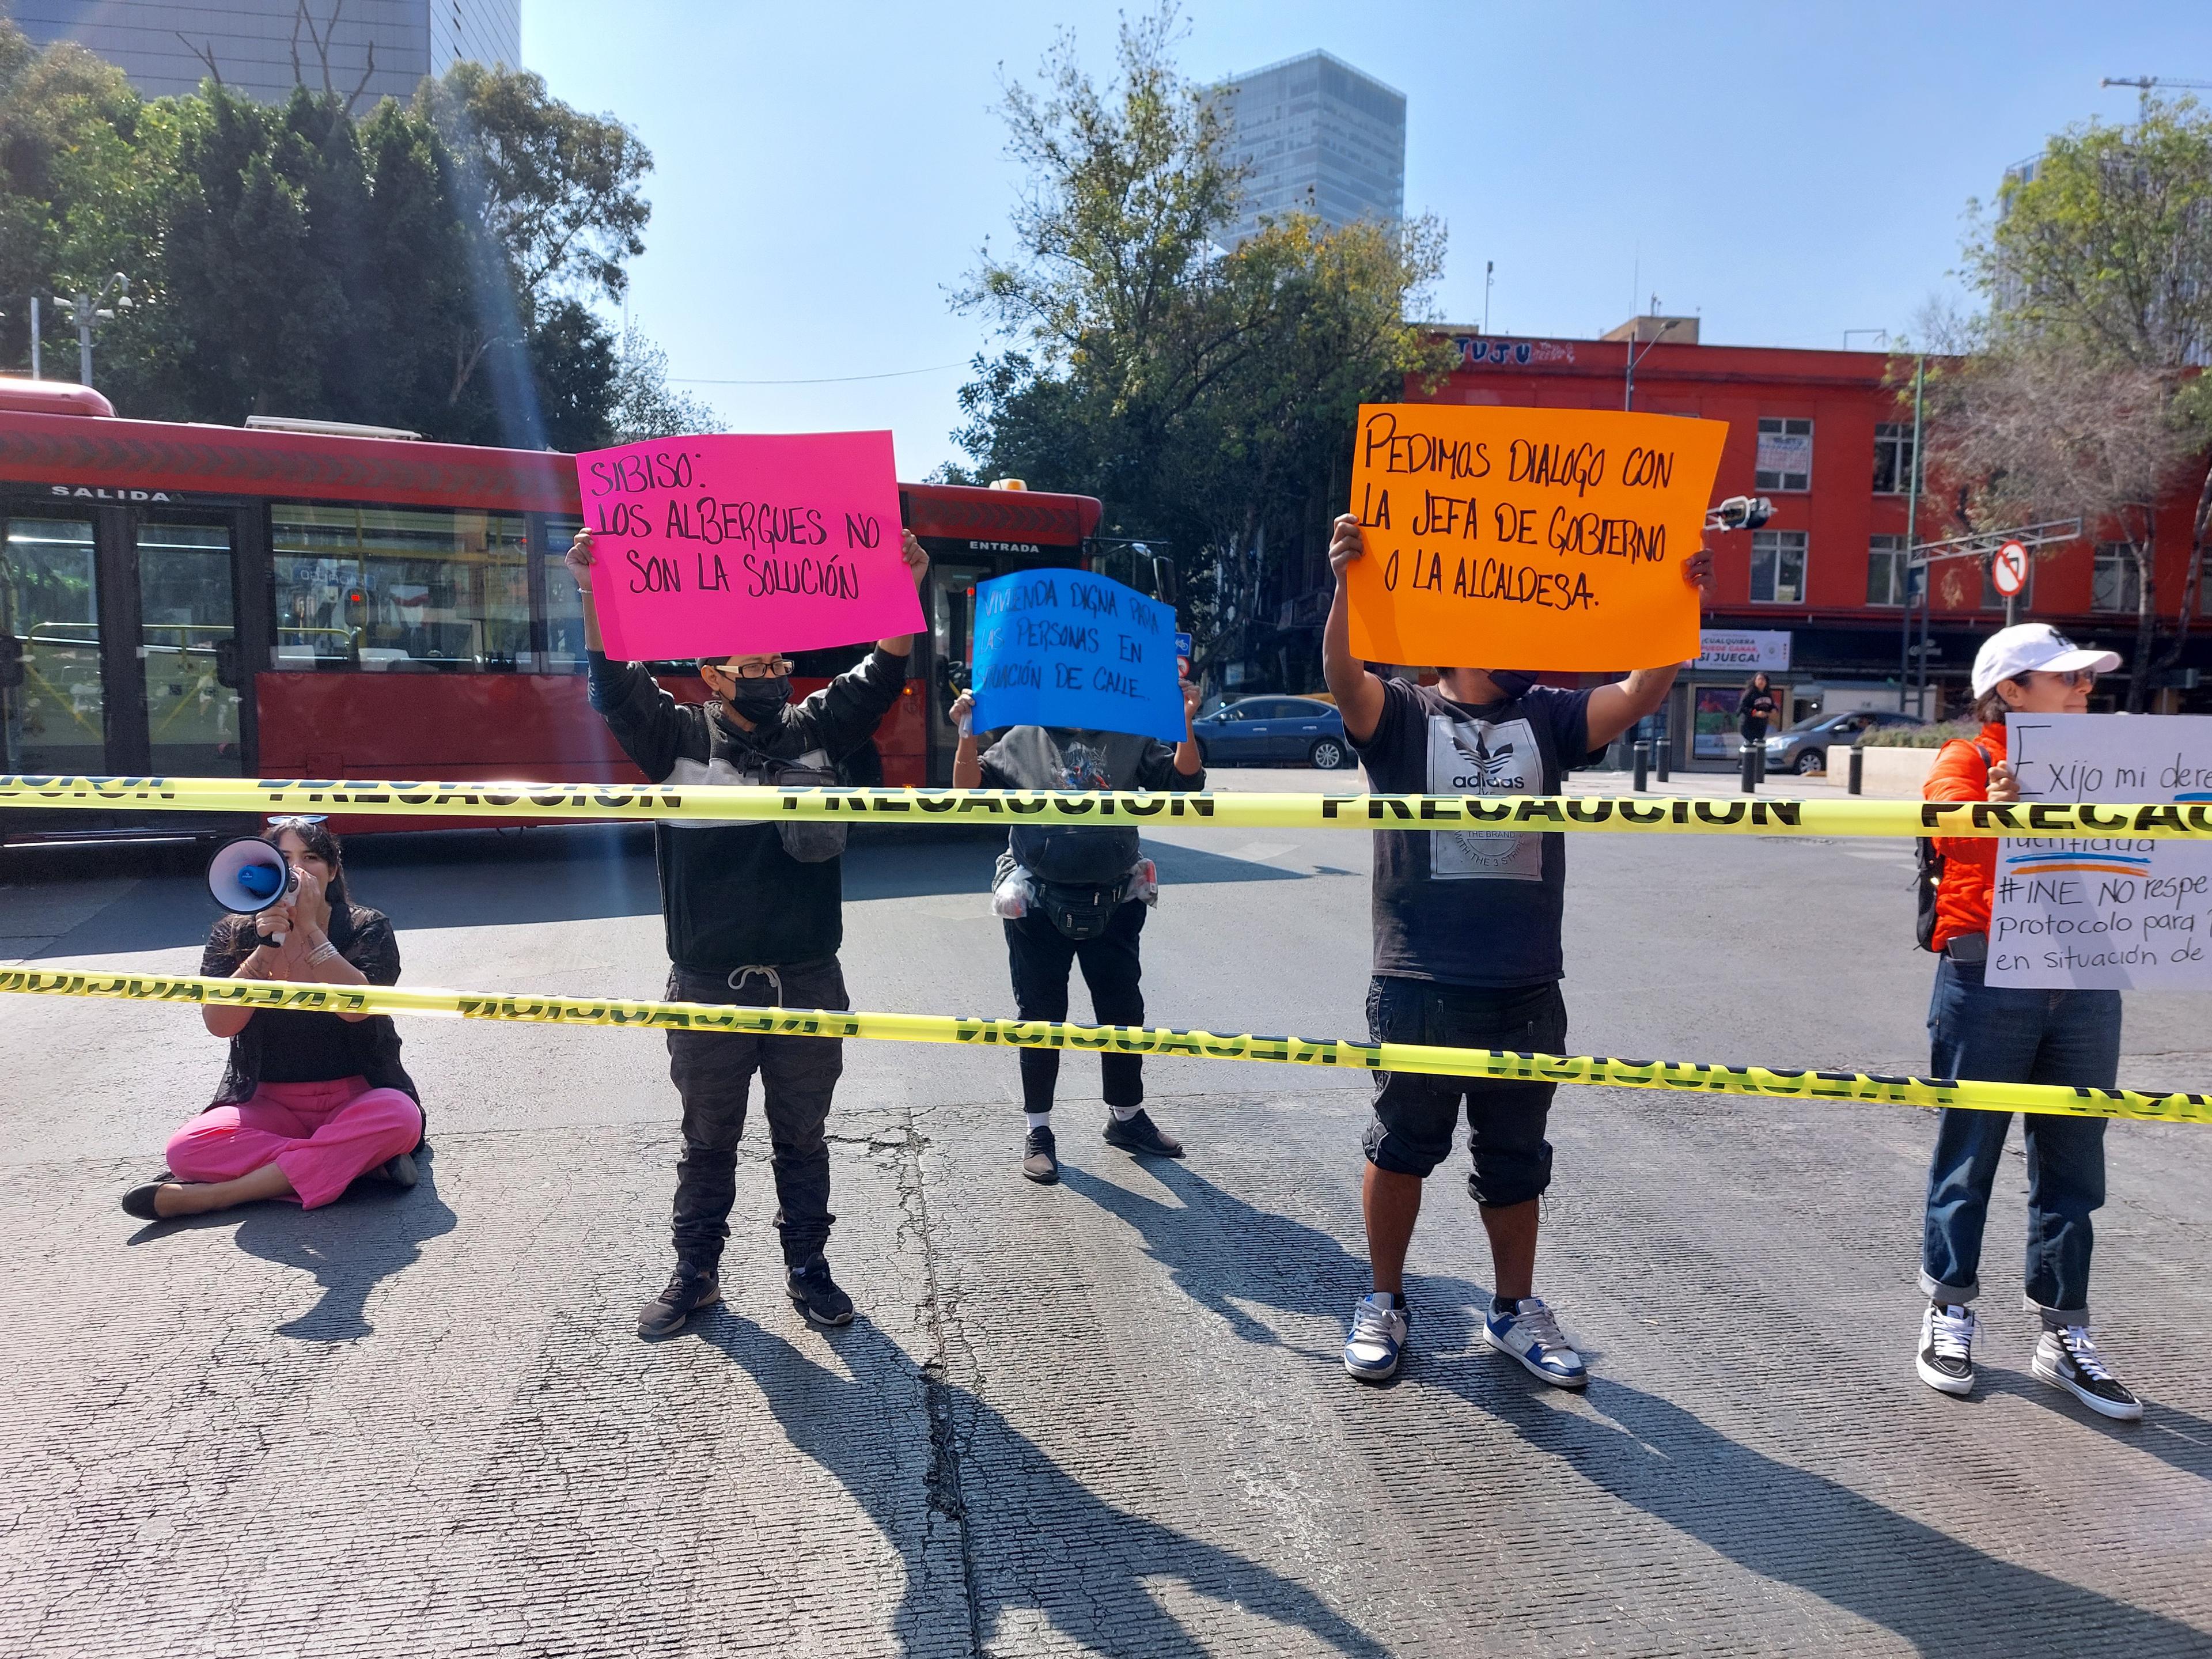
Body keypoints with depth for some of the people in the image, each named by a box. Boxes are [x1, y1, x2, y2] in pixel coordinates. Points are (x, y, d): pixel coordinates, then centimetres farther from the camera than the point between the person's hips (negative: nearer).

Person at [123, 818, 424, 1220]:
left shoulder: (366, 928, -3)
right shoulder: (234, 935, 3)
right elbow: (220, 1023, -11)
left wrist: (310, 929, -21)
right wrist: (268, 946, -20)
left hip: (355, 1098, -2)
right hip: (270, 1105, 2)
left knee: (399, 1116, -36)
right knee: (187, 1149, -26)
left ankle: (216, 1194, -26)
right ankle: (366, 1162, -25)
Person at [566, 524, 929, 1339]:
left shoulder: (816, 731, 6)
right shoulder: (680, 737, 0)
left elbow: (879, 677, -3)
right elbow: (617, 686, -13)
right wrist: (595, 596, -27)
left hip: (808, 981, 2)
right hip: (711, 986, -1)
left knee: (803, 1138, 14)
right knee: (708, 1140, 14)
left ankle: (807, 1266, 29)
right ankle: (696, 1272, 30)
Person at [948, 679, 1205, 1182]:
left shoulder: (1130, 739, 6)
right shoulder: (1022, 740, 4)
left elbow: (1184, 781, -1)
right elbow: (969, 792, 0)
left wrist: (1184, 723, -15)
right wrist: (967, 735, -14)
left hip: (1113, 903, 2)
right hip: (1039, 904, -1)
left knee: (1123, 1010, 12)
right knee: (1040, 1016, 7)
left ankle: (1126, 1116, 31)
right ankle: (1038, 1130, 20)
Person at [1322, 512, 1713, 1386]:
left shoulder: (1547, 717, 10)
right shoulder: (1401, 715, -1)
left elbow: (1640, 693, -3)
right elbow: (1342, 673, -20)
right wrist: (1345, 582, -36)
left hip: (1526, 992, 4)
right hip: (1419, 989, -3)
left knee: (1515, 1160, 16)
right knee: (1401, 1148, 11)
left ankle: (1515, 1310, 34)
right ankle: (1384, 1302, 29)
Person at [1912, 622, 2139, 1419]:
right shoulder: (1968, 761, -2)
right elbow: (1957, 833, -20)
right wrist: (1994, 806, -41)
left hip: (2084, 986, 5)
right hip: (1988, 980, -5)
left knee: (2072, 1165, 9)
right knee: (1969, 1154, 5)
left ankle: (2062, 1336, 21)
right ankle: (1949, 1315, 19)